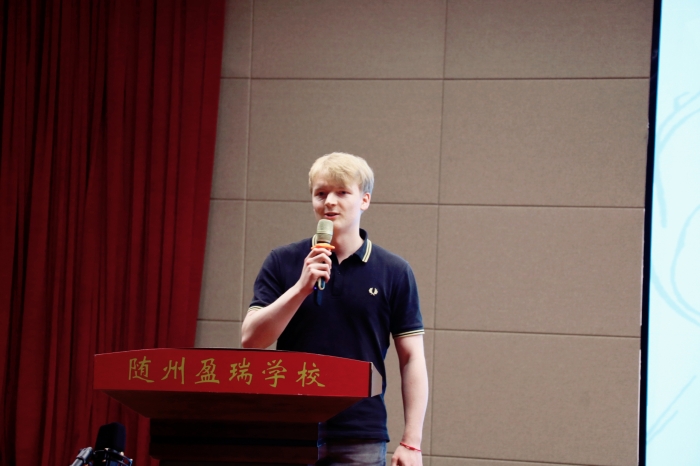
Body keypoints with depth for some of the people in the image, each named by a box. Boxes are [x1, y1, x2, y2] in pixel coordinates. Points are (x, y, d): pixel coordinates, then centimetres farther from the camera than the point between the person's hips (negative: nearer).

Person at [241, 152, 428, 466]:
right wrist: (302, 287, -15)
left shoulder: (394, 272, 3)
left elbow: (411, 359, 4)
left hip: (361, 440, -1)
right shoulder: (282, 263, 5)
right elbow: (251, 339, -3)